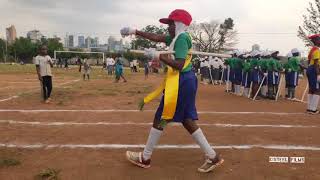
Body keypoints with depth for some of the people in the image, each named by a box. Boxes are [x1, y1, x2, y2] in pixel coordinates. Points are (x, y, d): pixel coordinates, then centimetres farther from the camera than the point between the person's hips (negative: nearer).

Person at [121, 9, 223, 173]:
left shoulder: (182, 38, -13)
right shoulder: (177, 37, 18)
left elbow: (179, 65, -24)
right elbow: (156, 37, 22)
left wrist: (158, 56, -18)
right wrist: (135, 32, 20)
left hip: (182, 82, -10)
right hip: (185, 82, 10)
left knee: (160, 118, 0)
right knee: (187, 120, 11)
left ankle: (145, 158, 15)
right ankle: (213, 157, 15)